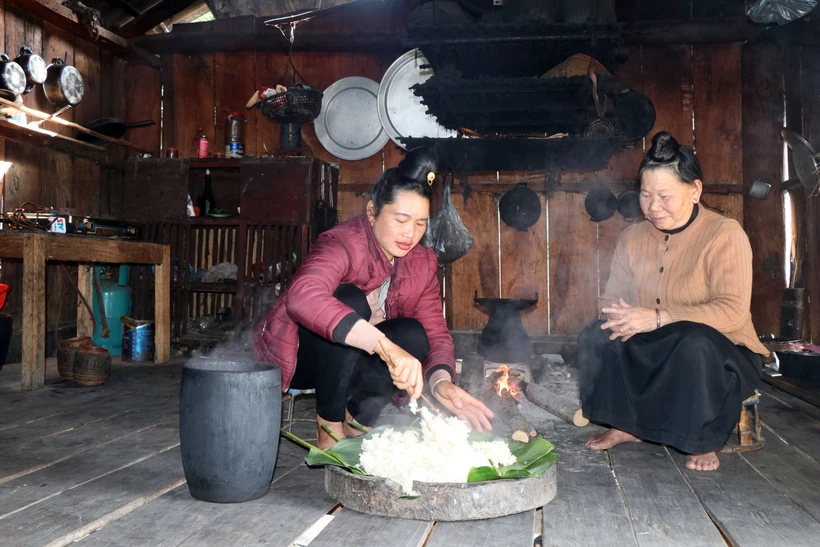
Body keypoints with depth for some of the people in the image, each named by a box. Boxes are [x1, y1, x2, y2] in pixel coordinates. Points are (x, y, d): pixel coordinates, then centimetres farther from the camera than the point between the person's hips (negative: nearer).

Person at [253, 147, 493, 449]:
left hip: (344, 361, 5)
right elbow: (302, 297, -48)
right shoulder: (343, 243, -27)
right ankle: (330, 429, -21)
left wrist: (441, 381, -31)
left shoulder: (422, 263, -5)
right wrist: (385, 345, -57)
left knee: (414, 335, -20)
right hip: (293, 356, -5)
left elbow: (435, 333, -8)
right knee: (349, 301, -33)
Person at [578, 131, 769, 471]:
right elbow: (611, 299, 2)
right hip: (652, 353, 5)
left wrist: (658, 318, -32)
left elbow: (733, 311, -23)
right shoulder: (633, 237, 3)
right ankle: (627, 425, -1)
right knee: (596, 337, -19)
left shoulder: (725, 234, -13)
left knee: (695, 340, -38)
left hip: (721, 354, -4)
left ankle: (703, 441, -12)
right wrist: (622, 318, -23)